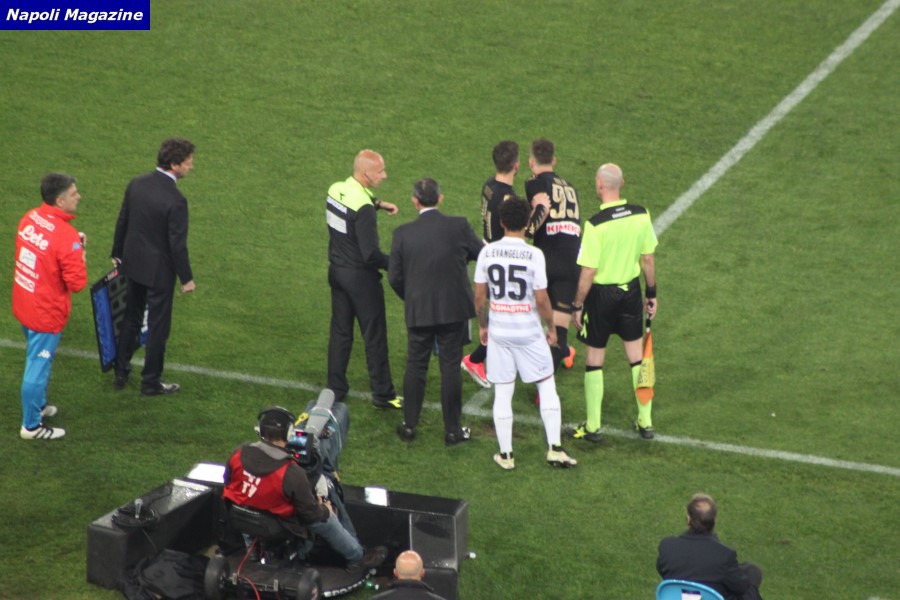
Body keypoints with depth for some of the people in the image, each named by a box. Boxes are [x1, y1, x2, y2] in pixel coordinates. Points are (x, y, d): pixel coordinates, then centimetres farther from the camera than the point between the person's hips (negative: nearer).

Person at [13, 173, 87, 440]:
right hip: (46, 313, -8)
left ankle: (37, 406, 45)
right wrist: (79, 255, -6)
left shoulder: (30, 218, -4)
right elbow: (77, 283, -23)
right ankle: (31, 426, 22)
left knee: (38, 360, 27)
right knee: (38, 367, 7)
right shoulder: (66, 237, -27)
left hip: (23, 305, 8)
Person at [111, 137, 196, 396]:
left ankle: (121, 373, 34)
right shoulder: (175, 201, -26)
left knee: (130, 319, 22)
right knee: (158, 326, 10)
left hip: (132, 265, 6)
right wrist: (187, 278, -8)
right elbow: (177, 245, -21)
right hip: (158, 271, -6)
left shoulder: (136, 184, -6)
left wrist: (117, 254, 19)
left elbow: (122, 222, 4)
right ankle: (151, 382, 22)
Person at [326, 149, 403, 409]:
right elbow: (370, 254, -26)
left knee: (340, 332, 17)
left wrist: (378, 203, 12)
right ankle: (383, 393, 15)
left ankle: (336, 389, 24)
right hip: (360, 277, -8)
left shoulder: (335, 190, -1)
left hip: (337, 270, 8)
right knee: (374, 336, 6)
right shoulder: (363, 208, -26)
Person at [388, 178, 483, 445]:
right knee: (450, 368, 7)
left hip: (418, 311, 1)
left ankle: (409, 425, 20)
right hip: (454, 309, -1)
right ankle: (452, 430, 13)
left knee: (415, 366, 14)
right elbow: (483, 255, 4)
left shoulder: (403, 233, -8)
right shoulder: (458, 226, -11)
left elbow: (394, 277, -4)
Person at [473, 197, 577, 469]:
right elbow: (541, 300, -11)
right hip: (529, 332, -2)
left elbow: (479, 296, 3)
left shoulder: (487, 253, -3)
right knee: (547, 387, 12)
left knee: (503, 393, 9)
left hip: (498, 332, 3)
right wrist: (551, 328, 4)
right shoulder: (534, 255, -13)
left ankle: (505, 455, 14)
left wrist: (483, 325, 18)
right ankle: (555, 448, 10)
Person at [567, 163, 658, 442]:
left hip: (601, 294, -4)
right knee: (637, 356, 16)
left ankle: (592, 427, 17)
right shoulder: (641, 215, -7)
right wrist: (651, 293, 14)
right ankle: (645, 422, 23)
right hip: (631, 290, 4)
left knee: (594, 360, 9)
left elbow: (589, 272, -17)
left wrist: (577, 306, -7)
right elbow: (648, 258, 2)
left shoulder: (596, 224, -21)